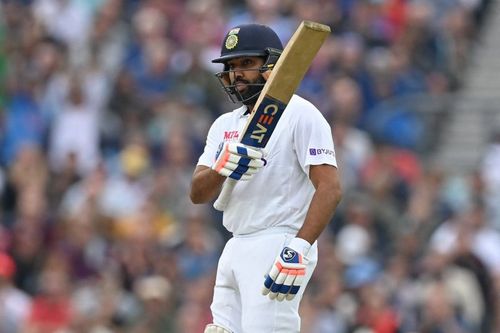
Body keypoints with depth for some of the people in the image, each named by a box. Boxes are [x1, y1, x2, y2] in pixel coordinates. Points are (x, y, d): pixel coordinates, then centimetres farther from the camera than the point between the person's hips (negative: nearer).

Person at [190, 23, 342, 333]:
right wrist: (222, 168, -16)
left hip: (281, 247, -8)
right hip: (235, 249, 8)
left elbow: (330, 188, -15)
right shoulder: (225, 125, 17)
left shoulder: (300, 114, -6)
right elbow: (198, 194, 7)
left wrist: (300, 248, -27)